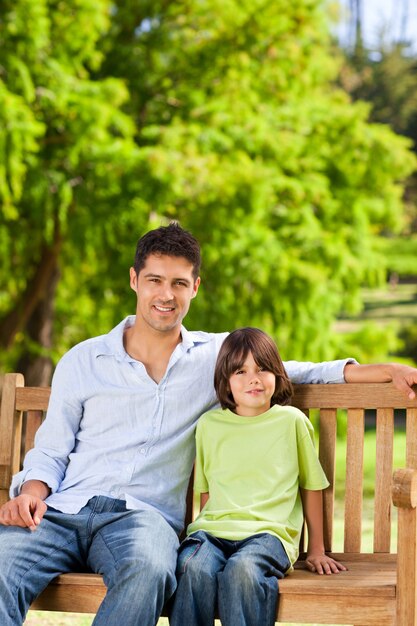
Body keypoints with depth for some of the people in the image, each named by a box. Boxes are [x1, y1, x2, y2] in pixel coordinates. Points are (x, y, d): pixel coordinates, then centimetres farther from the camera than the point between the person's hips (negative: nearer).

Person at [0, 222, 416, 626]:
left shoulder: (218, 355, 18)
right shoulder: (81, 361, 16)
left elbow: (290, 373, 25)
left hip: (143, 515, -1)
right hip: (65, 508, 1)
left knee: (148, 571, -40)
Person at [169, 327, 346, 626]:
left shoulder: (292, 421, 9)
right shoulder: (209, 424, 15)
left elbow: (311, 487, 16)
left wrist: (316, 550, 19)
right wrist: (203, 533, 10)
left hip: (269, 531, -2)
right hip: (213, 529, 2)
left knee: (242, 570, -37)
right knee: (194, 569, -33)